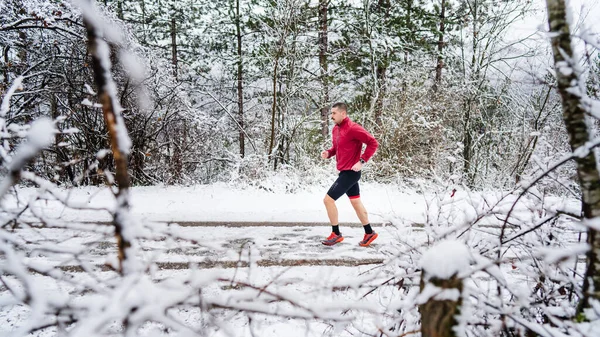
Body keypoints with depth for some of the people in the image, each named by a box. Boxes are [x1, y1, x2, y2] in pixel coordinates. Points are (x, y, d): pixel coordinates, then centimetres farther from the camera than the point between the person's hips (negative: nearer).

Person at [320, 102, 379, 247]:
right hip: (345, 172, 9)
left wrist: (362, 161, -23)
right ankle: (369, 233, 30)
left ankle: (336, 234, 8)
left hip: (350, 172, -9)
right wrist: (328, 153, 1)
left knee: (328, 199, -7)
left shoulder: (353, 129, -19)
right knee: (356, 202, 17)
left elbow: (373, 143, -21)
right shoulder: (335, 129, 8)